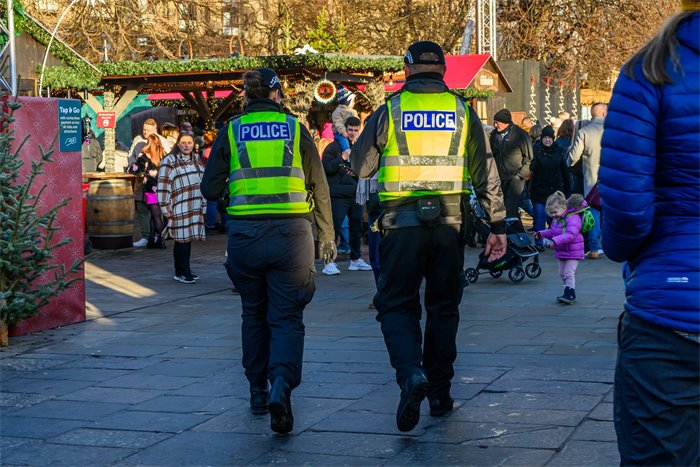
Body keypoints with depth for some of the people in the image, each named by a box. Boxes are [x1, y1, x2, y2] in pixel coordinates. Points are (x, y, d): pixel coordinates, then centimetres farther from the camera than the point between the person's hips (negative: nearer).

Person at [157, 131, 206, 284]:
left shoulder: (197, 160, 15)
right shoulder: (169, 161, -6)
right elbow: (163, 186, -9)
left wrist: (203, 205, 17)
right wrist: (165, 208, -12)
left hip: (195, 208, 6)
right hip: (179, 208, -6)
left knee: (188, 238, 8)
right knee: (182, 239, -7)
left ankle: (184, 270, 17)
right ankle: (181, 272, 1)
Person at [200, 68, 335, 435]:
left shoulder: (231, 132, 3)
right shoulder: (296, 130, 3)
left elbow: (210, 189, 2)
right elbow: (319, 188, 4)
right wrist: (327, 237, 13)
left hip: (244, 235, 1)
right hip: (291, 234, -1)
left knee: (254, 315, 18)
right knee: (286, 318, 2)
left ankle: (258, 392, 25)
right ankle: (281, 385, -21)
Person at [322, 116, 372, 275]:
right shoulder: (333, 147, -2)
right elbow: (326, 167, -12)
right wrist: (342, 158, -21)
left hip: (356, 195, 6)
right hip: (338, 196, -6)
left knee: (356, 227, 12)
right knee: (334, 227, -10)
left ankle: (355, 259, 24)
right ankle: (330, 262, -9)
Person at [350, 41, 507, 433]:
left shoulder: (390, 110, 0)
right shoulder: (462, 111, 4)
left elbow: (360, 167, 6)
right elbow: (486, 173, 5)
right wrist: (498, 226, 10)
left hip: (402, 222, -2)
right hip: (450, 223, 2)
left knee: (397, 305, 5)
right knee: (444, 306, 14)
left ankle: (411, 373, -20)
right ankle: (440, 392, 17)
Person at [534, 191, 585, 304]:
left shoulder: (572, 218, -22)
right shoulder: (556, 219, 8)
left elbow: (571, 235, -34)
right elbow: (552, 232, 24)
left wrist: (555, 241, -41)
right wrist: (541, 234, 9)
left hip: (572, 251, -9)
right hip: (561, 251, 9)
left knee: (568, 273, -12)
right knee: (562, 274, 12)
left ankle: (570, 295, -8)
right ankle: (569, 294, 21)